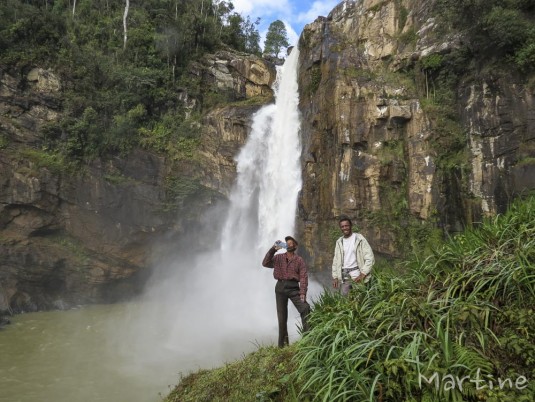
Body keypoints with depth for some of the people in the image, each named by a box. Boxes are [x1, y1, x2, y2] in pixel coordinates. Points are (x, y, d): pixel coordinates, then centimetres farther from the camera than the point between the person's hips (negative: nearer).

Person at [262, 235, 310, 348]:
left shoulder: (299, 260, 6)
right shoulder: (278, 257, 12)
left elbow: (303, 277, -3)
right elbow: (265, 263, -4)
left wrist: (303, 293, -15)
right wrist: (273, 249, -11)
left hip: (293, 288, -1)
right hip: (280, 287, 2)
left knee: (305, 308, -20)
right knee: (282, 316, 5)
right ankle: (283, 343, 14)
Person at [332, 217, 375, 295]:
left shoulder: (359, 239, -4)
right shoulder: (339, 242, 10)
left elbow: (370, 258, -8)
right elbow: (336, 261, 15)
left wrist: (362, 274, -14)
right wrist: (335, 277, 7)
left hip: (356, 273, -4)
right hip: (343, 276, 4)